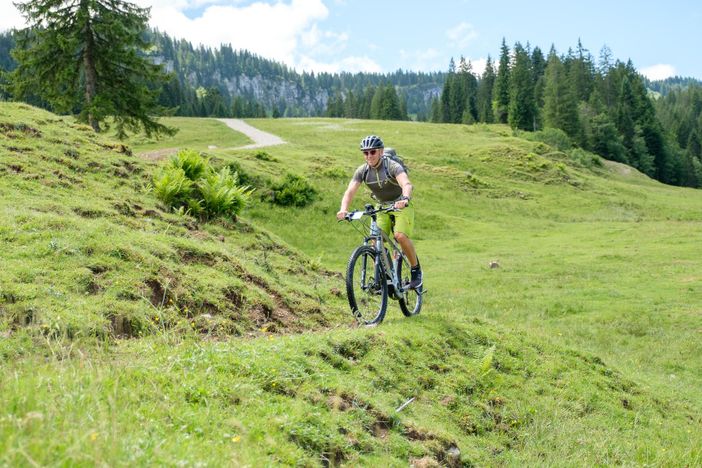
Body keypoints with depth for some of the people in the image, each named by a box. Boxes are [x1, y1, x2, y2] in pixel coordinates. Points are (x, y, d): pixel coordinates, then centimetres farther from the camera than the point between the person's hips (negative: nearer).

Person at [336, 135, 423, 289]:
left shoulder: (393, 166, -24)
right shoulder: (362, 171, -10)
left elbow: (406, 184, -41)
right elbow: (350, 191, -20)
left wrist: (405, 199, -62)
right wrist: (343, 209, -39)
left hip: (402, 205, -5)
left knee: (400, 236, -26)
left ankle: (416, 270, -6)